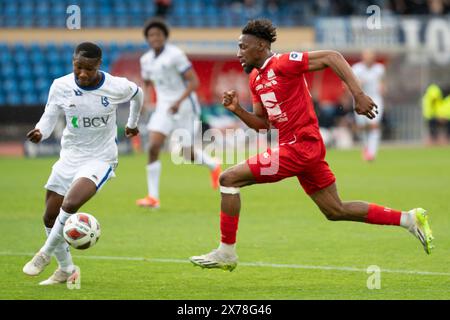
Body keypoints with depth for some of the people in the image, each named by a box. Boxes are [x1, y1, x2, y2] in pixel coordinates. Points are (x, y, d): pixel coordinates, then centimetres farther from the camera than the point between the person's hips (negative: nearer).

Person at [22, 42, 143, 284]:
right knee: (50, 218, 7)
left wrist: (133, 123, 27)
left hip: (100, 158, -4)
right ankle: (66, 270, 27)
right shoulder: (60, 86, -10)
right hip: (70, 156, 4)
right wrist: (39, 132, -26)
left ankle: (45, 255, -5)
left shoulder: (116, 87, -14)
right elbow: (49, 118, -2)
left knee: (69, 205, -27)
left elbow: (137, 94, 9)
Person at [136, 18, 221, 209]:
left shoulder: (175, 55, -15)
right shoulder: (146, 60, 5)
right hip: (163, 108, 5)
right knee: (153, 148, -15)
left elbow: (194, 82, -17)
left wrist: (178, 102, -28)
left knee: (188, 155, 4)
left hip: (185, 107, -5)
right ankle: (153, 198, -13)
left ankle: (213, 166, 39)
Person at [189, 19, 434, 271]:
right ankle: (410, 219, 19)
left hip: (299, 147, -10)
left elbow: (332, 57, -16)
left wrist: (359, 95, -22)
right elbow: (263, 123, 21)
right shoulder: (255, 78, 16)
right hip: (305, 149, 10)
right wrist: (237, 110, 3)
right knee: (335, 211, 15)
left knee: (229, 179, -10)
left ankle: (226, 253, -4)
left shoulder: (282, 64, -11)